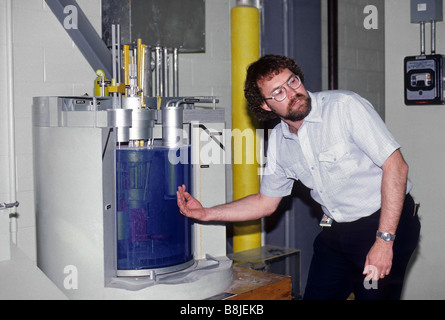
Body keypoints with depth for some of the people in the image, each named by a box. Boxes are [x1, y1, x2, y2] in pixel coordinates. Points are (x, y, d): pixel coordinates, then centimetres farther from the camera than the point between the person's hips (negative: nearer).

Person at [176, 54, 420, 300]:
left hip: (387, 224, -5)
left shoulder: (344, 105, -17)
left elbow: (395, 166, -19)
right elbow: (265, 202, 15)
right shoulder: (278, 141, 2)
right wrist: (206, 213, 7)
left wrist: (384, 241, -23)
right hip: (335, 232, 6)